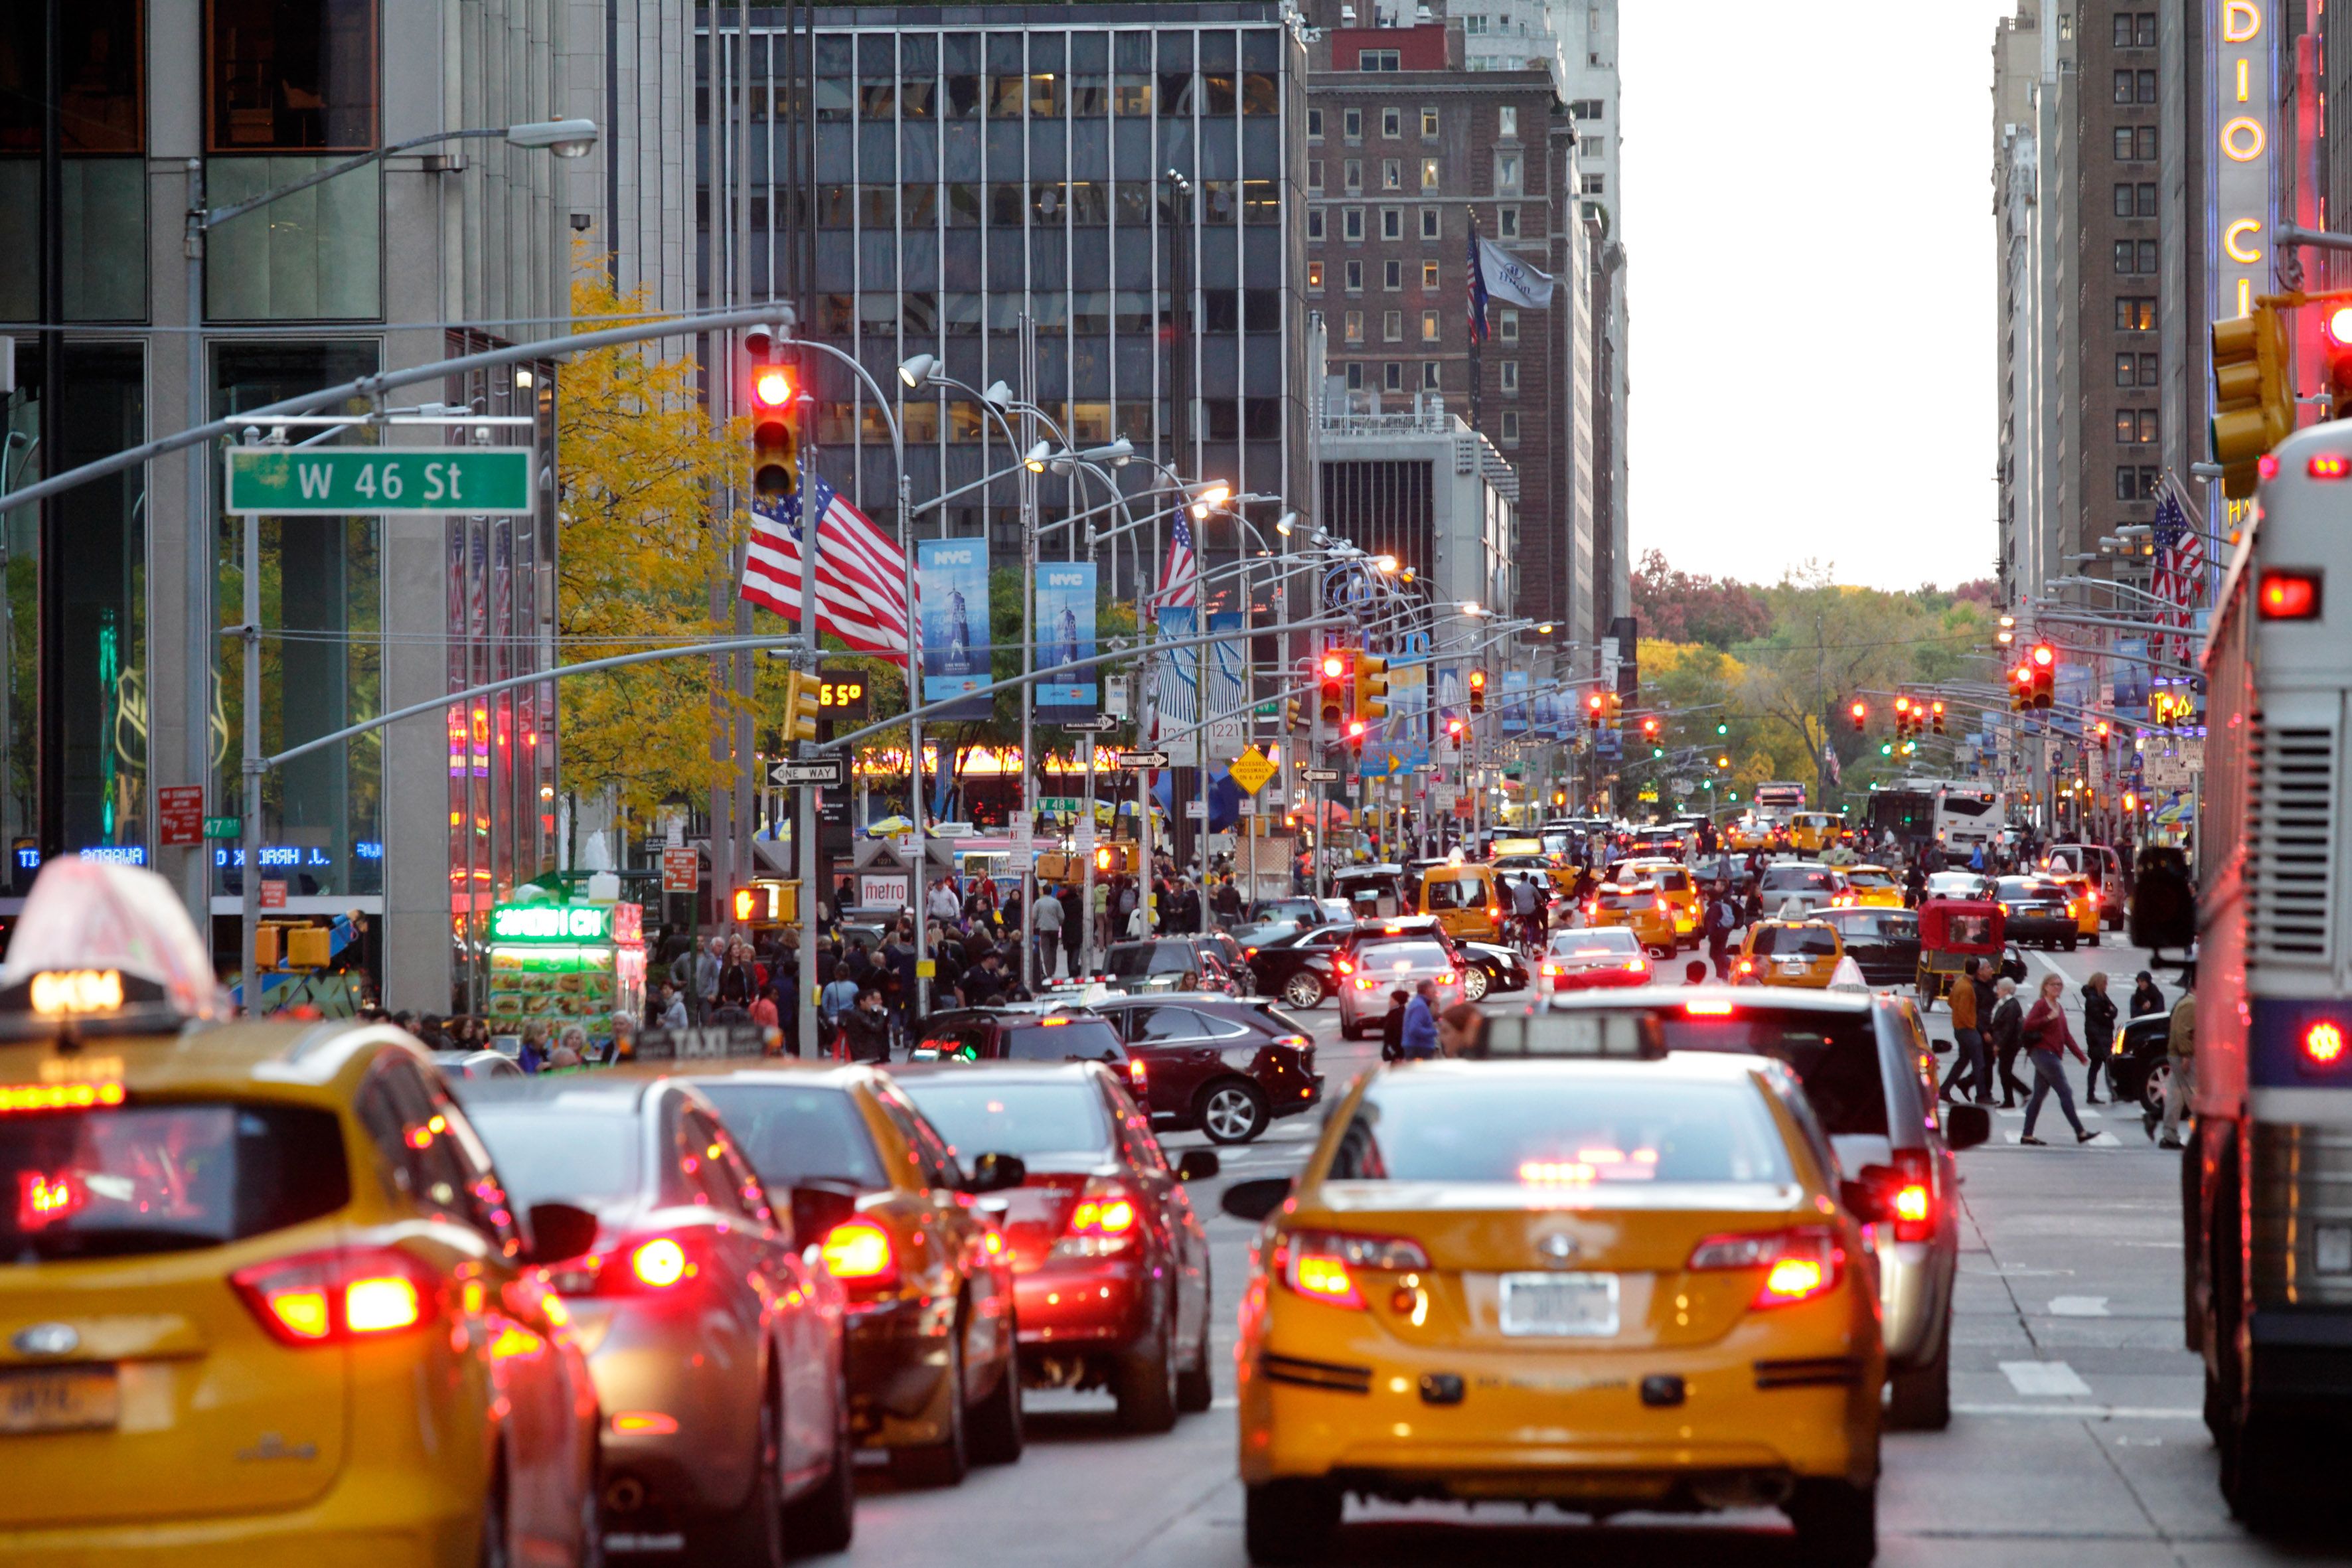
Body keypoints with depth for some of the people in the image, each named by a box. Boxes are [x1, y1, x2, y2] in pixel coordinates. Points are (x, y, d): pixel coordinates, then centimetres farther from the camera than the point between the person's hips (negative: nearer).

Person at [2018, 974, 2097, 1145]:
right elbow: (2028, 1025, -18)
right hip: (2043, 1053, -9)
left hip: (2052, 1056, 9)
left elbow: (2066, 1035, 21)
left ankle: (2027, 1135, 11)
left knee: (2039, 1095, 9)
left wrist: (2081, 1056, 18)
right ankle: (2080, 1133, -7)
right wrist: (2048, 1018, -24)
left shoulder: (2059, 1008, 17)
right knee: (2065, 1093, -8)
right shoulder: (2041, 1004, -8)